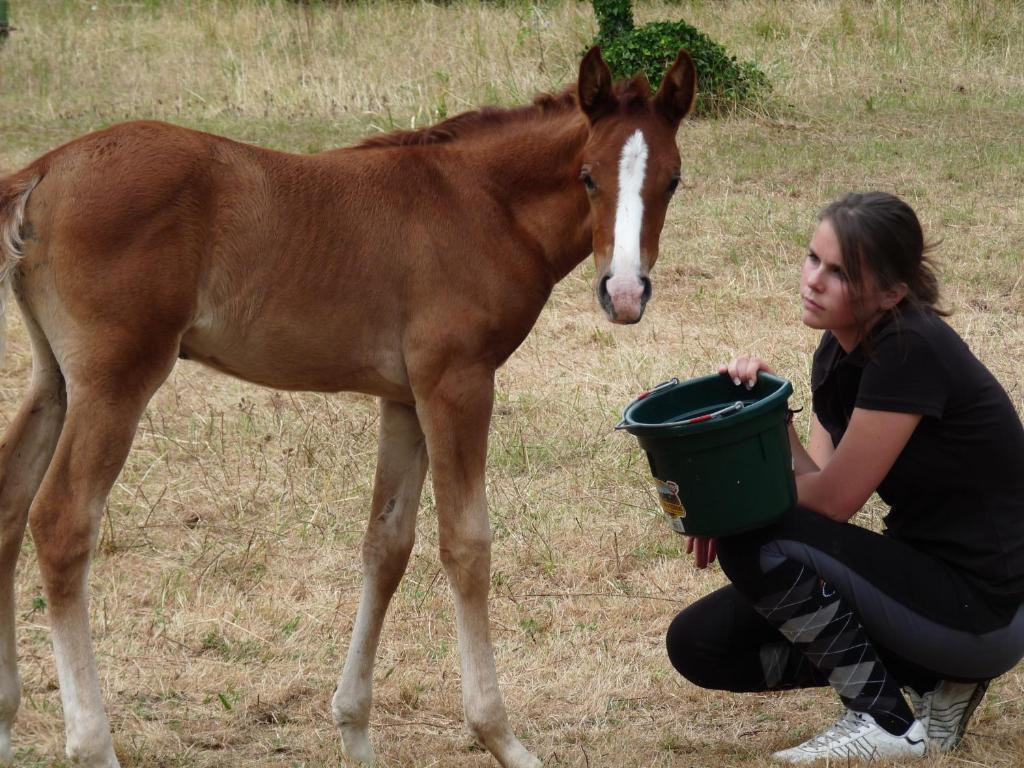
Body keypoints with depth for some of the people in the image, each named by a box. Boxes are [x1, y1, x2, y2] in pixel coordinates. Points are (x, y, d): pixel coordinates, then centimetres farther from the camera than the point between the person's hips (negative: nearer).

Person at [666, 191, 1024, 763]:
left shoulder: (911, 352, -23)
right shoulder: (839, 350, 5)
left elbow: (831, 499, -18)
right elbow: (815, 479, 2)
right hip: (923, 575, 9)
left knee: (754, 540, -22)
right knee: (699, 644, 3)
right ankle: (931, 681, 8)